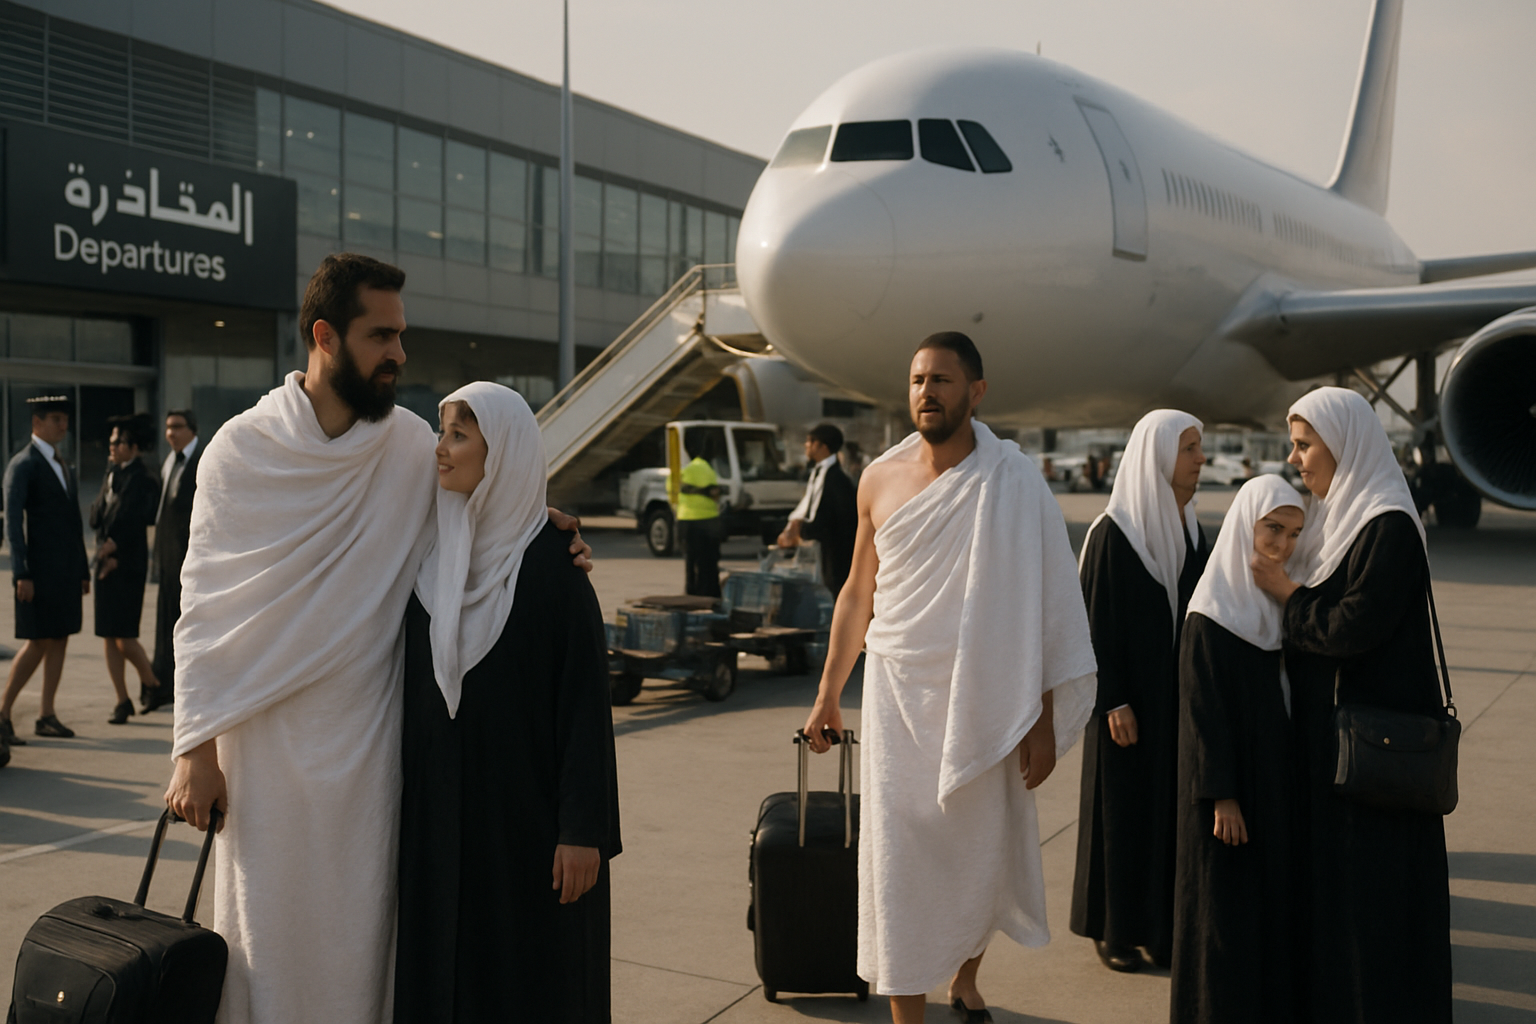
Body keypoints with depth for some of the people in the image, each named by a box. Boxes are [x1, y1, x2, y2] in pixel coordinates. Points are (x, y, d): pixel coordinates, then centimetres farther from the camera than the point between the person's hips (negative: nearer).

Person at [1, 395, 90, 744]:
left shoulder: (64, 467, 17)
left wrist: (83, 570, 15)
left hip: (67, 570, 7)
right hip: (39, 568, -7)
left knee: (59, 641, 7)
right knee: (37, 644, -7)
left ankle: (47, 716, 13)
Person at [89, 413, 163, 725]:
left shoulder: (142, 480, -9)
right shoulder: (111, 475, 14)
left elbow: (134, 523, -14)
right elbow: (96, 517, 10)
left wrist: (115, 548, -11)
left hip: (128, 567, -7)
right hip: (106, 564, 7)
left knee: (125, 638, -9)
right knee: (108, 637, 6)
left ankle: (151, 684, 14)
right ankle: (122, 700, 15)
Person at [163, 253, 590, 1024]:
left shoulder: (412, 443, -1)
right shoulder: (242, 448, -6)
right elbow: (203, 608, -3)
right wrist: (195, 746, -6)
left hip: (368, 742, 1)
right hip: (267, 742, -1)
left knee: (360, 932, 10)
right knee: (268, 931, 9)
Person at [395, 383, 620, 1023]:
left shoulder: (551, 560, -11)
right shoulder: (428, 555, 6)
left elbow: (586, 698, -13)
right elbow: (410, 685, 11)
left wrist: (584, 827, -16)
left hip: (526, 814, -5)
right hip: (437, 811, 5)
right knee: (443, 972, 11)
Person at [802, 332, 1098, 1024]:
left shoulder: (1012, 481, -8)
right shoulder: (881, 480, 2)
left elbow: (1045, 606, -8)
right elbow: (859, 591, 12)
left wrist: (1044, 720, -11)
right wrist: (828, 694, 12)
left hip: (983, 701, -2)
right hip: (899, 691, 2)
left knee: (982, 849, 11)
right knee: (900, 857, 2)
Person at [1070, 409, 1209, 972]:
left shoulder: (1188, 526, 7)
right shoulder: (1113, 532, -13)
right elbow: (1097, 621, -14)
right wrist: (1114, 702, -17)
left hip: (1180, 694, 6)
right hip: (1132, 696, -6)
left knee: (1173, 805, 10)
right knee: (1123, 806, 4)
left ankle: (1161, 923, 22)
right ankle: (1113, 929, 17)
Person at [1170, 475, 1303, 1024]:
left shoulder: (1280, 604, 7)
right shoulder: (1210, 618, -15)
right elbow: (1203, 711, -17)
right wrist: (1221, 795, -19)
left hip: (1277, 781, 8)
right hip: (1233, 777, -7)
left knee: (1275, 893, 14)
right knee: (1228, 904, 1)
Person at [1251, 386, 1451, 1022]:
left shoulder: (1389, 528, -18)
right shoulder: (1335, 515, 11)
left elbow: (1352, 626, -24)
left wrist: (1287, 593, -12)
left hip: (1371, 726, -9)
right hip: (1324, 720, 9)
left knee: (1368, 872, 1)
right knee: (1323, 854, 16)